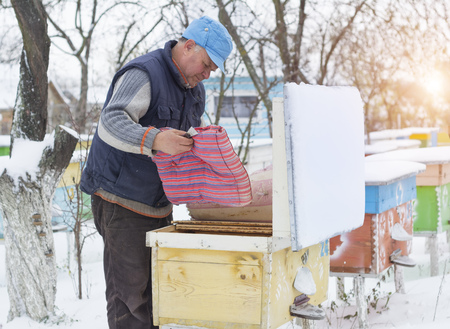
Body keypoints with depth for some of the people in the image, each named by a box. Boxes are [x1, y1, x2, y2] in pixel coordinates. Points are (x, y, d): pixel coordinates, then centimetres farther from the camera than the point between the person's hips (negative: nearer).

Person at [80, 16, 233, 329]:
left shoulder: (195, 90, 12)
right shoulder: (143, 74, -17)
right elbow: (111, 124, -32)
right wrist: (154, 140, -48)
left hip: (159, 204, 9)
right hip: (122, 202, -9)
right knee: (131, 291, -7)